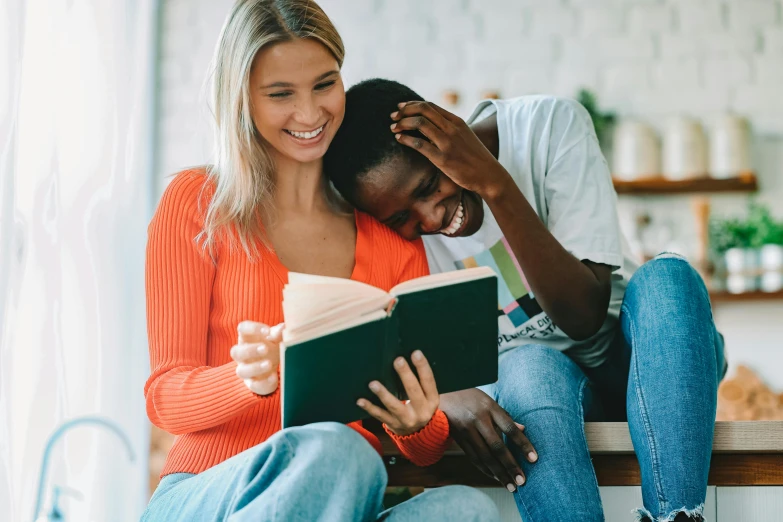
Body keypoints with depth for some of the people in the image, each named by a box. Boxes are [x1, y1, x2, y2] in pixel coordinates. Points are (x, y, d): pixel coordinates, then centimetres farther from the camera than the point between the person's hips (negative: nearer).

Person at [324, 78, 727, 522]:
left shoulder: (549, 125, -17)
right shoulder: (389, 230, -10)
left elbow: (584, 316, -22)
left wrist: (494, 183, -31)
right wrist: (446, 392, -33)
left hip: (631, 357, 0)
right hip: (526, 373, 0)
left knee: (666, 278, -32)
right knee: (530, 366, -34)